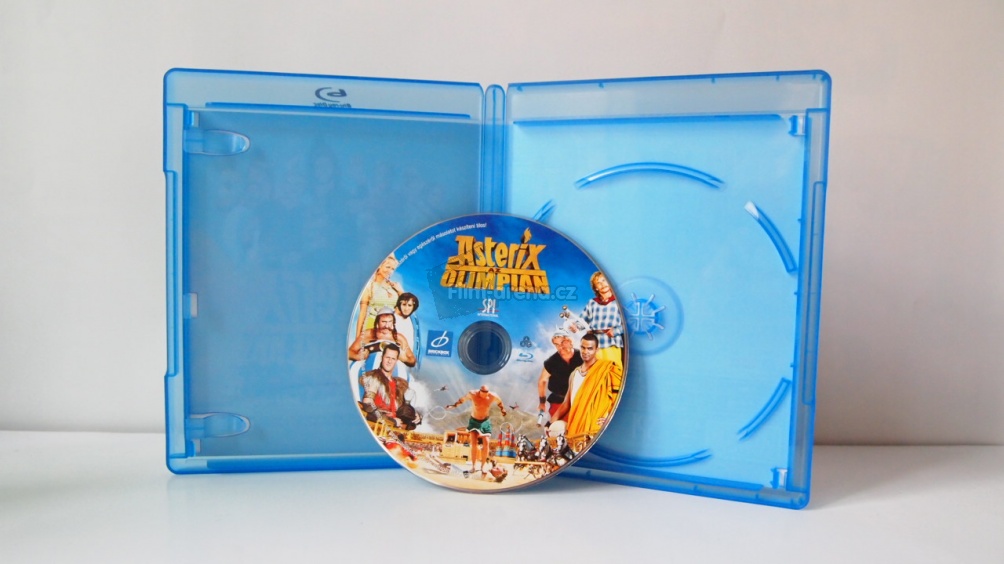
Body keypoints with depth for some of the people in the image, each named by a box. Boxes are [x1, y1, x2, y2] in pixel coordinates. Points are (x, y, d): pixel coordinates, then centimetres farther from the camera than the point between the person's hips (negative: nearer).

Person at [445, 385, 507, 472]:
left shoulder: (493, 397, -17)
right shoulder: (472, 394, -20)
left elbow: (500, 403, 5)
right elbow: (462, 399, 0)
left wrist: (503, 410, 18)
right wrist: (454, 405, 7)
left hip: (485, 422, 1)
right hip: (474, 421, -1)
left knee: (486, 443, -9)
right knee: (474, 443, -12)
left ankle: (483, 466, 1)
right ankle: (474, 465, -5)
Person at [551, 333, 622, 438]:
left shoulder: (605, 370, 0)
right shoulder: (574, 373, 19)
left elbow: (618, 397, -7)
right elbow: (567, 404, 22)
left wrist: (610, 419, -19)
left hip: (595, 429, -6)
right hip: (575, 429, 6)